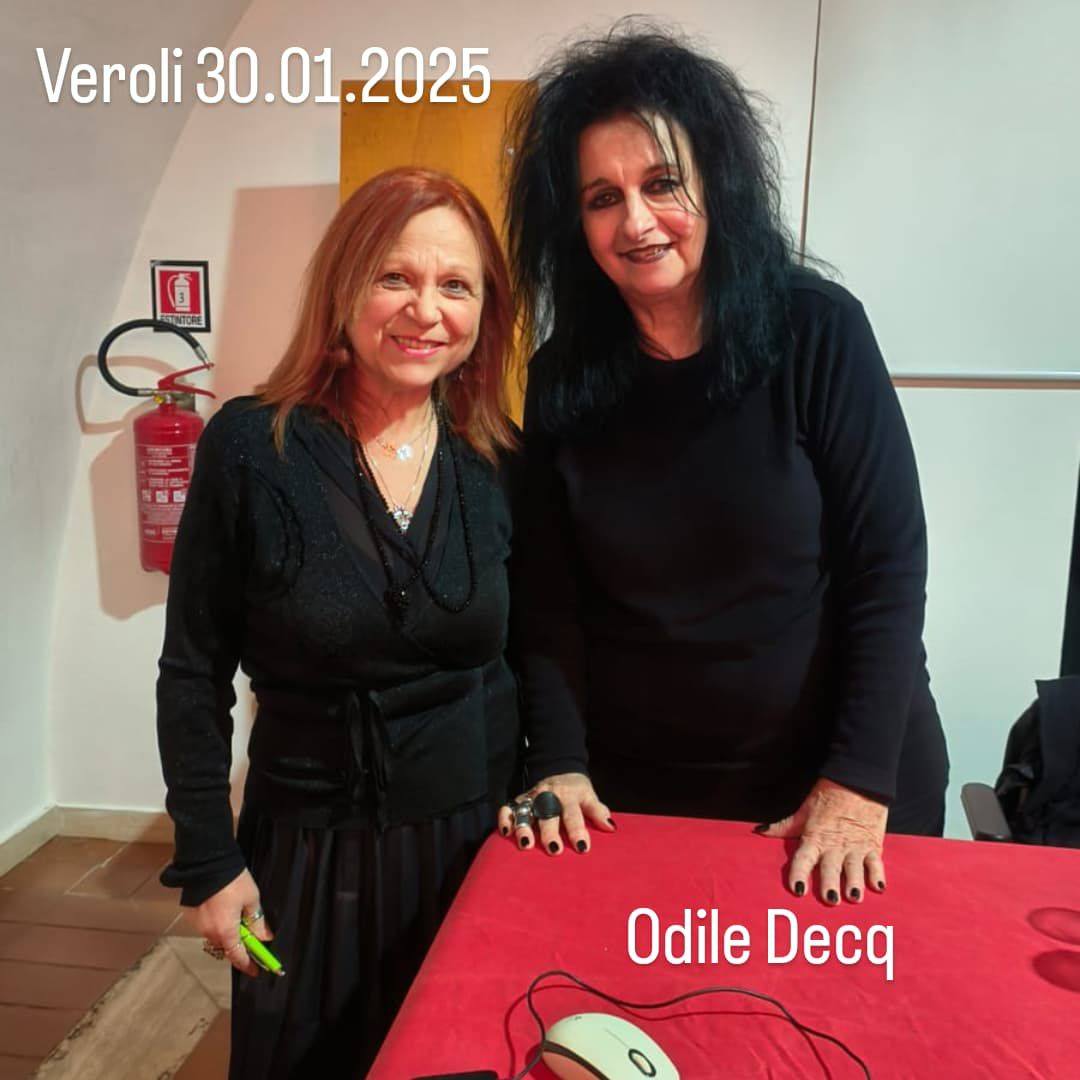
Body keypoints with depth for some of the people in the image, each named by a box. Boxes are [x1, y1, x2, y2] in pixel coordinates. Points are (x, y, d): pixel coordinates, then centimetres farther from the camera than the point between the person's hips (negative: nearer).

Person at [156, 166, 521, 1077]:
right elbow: (193, 675, -7)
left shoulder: (501, 461, -5)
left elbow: (530, 647, 5)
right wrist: (208, 858, -6)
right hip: (310, 846, -1)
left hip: (479, 833, 2)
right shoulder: (250, 447, -12)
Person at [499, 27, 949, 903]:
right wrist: (559, 762, -13)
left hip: (841, 774, -1)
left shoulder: (817, 330, -13)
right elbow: (548, 597, -3)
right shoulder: (562, 375, -5)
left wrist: (859, 782, -16)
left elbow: (889, 568, -13)